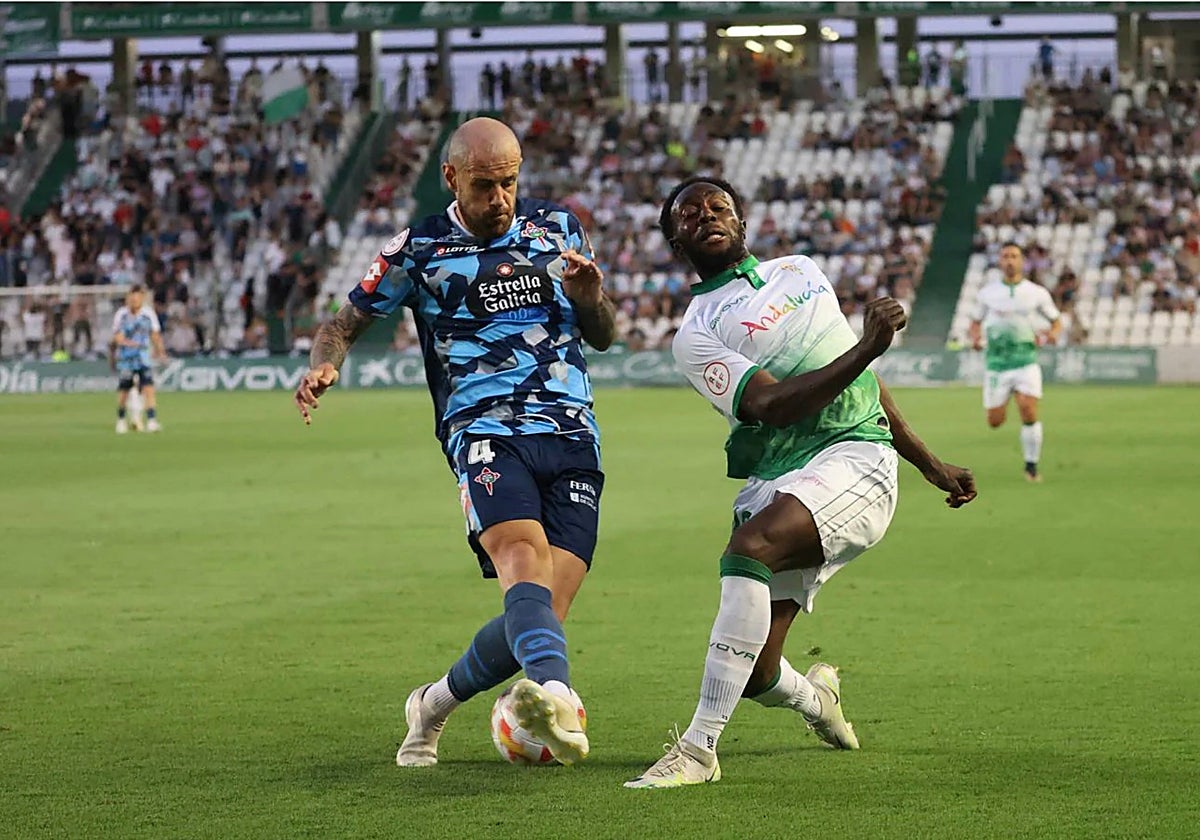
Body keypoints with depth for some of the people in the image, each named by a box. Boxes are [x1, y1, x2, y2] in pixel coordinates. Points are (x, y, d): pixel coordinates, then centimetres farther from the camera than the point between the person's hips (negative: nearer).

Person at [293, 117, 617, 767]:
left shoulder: (557, 228, 16)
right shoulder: (418, 251, 7)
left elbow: (602, 336, 25)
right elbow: (344, 324, 17)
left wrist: (589, 297, 1)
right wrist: (323, 367, -6)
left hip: (571, 432, 3)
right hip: (483, 429, -3)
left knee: (548, 609, -10)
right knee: (524, 560, -32)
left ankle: (435, 703, 16)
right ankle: (556, 694, -59)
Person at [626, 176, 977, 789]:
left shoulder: (800, 271, 20)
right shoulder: (696, 334, 5)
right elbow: (772, 405, -12)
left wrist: (932, 466, 32)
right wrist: (866, 349, -22)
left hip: (856, 456, 0)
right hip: (774, 479, 0)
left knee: (750, 547, -31)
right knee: (753, 674, -5)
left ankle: (698, 749, -29)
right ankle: (812, 696, 36)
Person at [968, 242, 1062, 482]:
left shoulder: (1037, 293, 1)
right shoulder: (987, 293, 3)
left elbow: (1056, 321, 11)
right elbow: (976, 321, 15)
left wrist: (1053, 334, -12)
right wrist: (975, 337, -7)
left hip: (1026, 362, -1)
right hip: (996, 363, 1)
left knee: (1029, 413, -19)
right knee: (995, 422, 2)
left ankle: (1031, 465, -3)